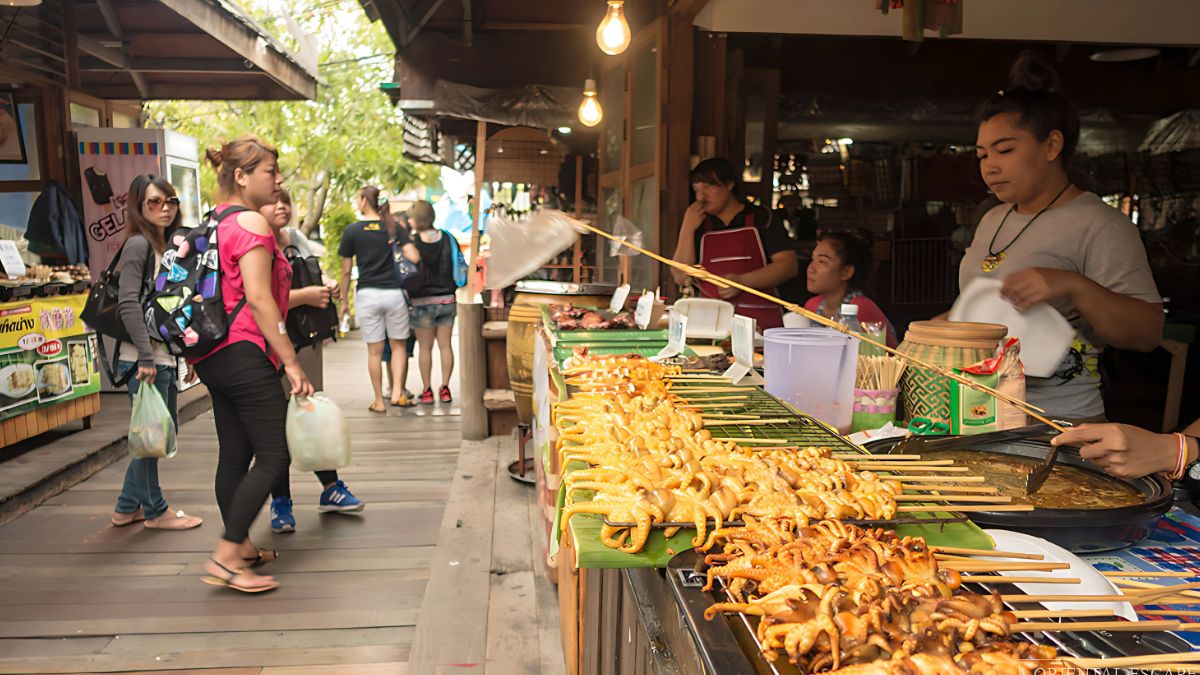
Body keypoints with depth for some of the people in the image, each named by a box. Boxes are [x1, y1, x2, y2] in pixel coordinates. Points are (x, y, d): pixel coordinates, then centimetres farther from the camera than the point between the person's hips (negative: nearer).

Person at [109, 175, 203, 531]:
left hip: (165, 357, 9)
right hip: (143, 359, -9)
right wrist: (146, 357, -21)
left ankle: (128, 507, 28)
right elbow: (128, 304, -18)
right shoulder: (138, 244, -10)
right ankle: (155, 511, 17)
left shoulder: (166, 246, 14)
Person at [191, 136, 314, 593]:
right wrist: (291, 362, -17)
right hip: (243, 353, -10)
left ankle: (241, 548, 25)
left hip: (212, 355, 10)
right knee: (274, 456, -5)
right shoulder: (250, 221, -13)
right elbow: (258, 299, -19)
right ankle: (224, 558, -4)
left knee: (234, 453, 14)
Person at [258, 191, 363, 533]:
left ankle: (330, 489, 25)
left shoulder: (297, 238, 10)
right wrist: (304, 295, -23)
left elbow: (316, 281, 25)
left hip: (306, 344, 6)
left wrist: (325, 293, 4)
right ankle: (280, 503, 13)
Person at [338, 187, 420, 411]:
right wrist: (401, 245, 13)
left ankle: (379, 401, 10)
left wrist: (344, 300, 11)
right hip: (393, 292, 1)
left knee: (374, 351, 5)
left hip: (367, 294, -1)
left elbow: (346, 271, 2)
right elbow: (414, 257, -9)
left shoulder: (352, 231, 1)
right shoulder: (394, 228, 4)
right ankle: (397, 392, -1)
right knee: (398, 346, 12)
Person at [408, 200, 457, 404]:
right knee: (445, 345, 8)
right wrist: (459, 298, 13)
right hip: (447, 300, 3)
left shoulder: (411, 242, -11)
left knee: (425, 347, 6)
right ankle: (445, 388, 11)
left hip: (422, 302, -3)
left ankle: (427, 390, 10)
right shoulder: (447, 239, 1)